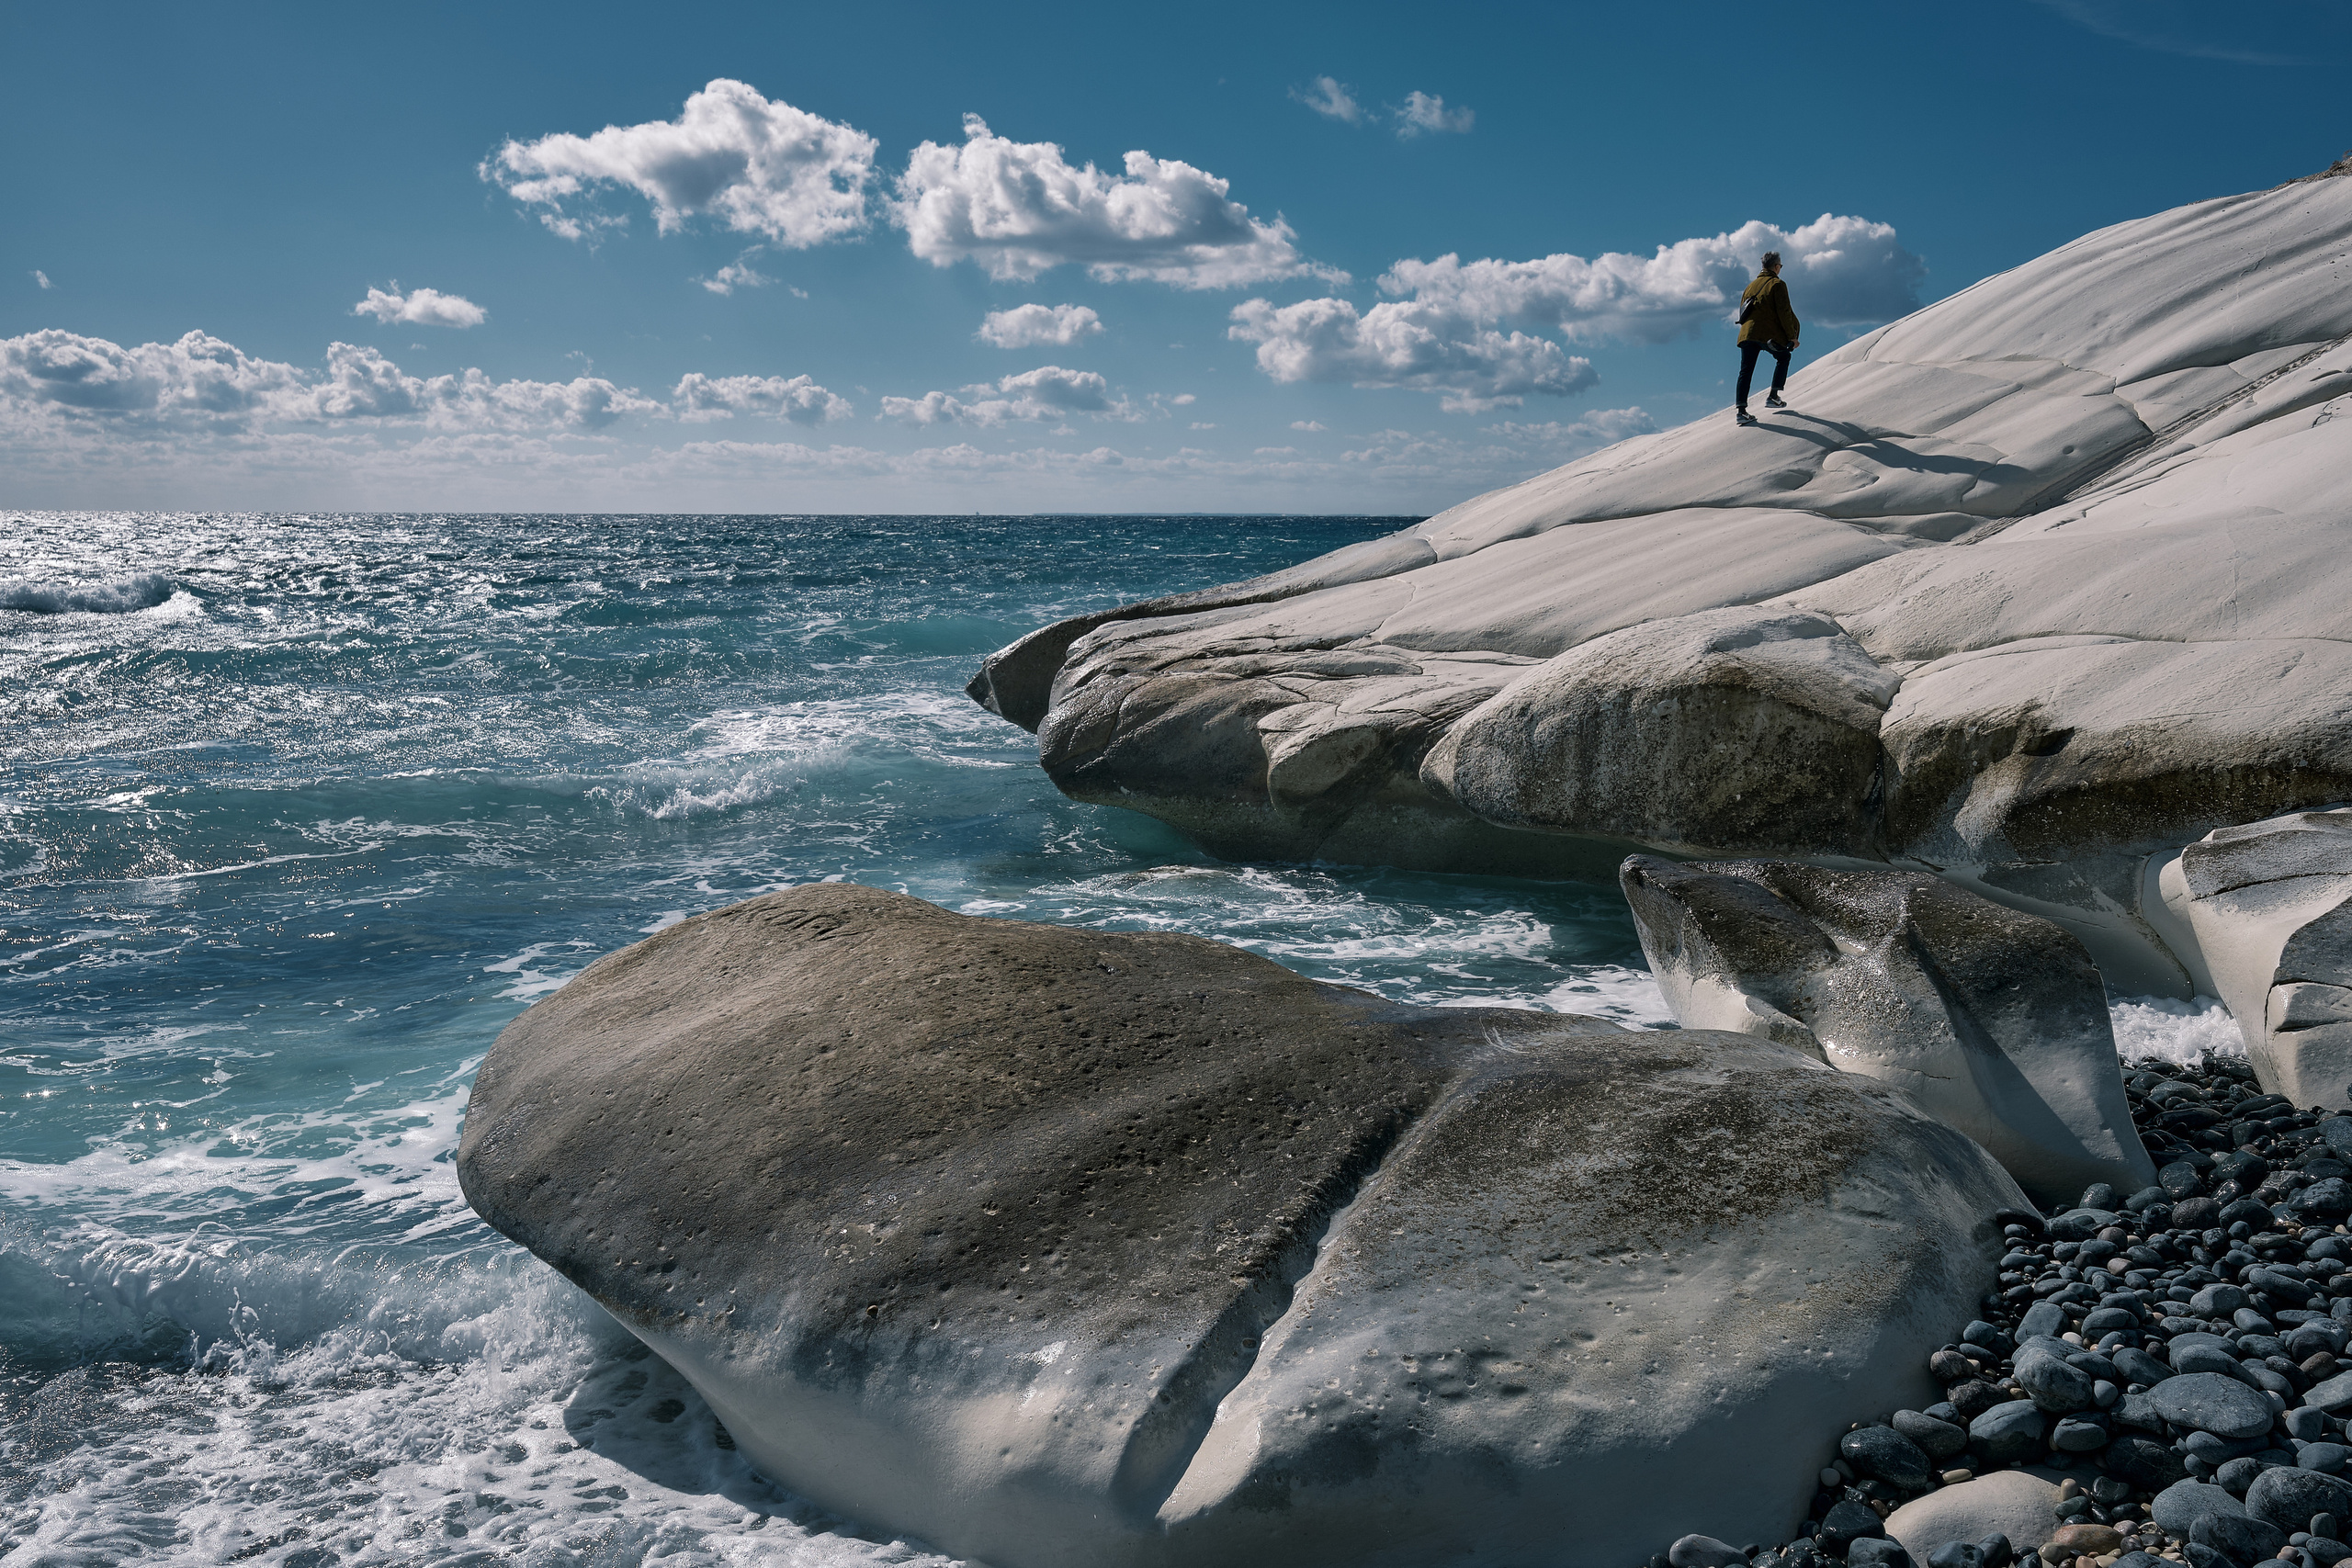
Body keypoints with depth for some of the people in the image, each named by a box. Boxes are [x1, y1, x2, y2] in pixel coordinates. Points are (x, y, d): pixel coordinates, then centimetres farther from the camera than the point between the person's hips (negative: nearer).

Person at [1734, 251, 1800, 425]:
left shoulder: (1750, 286, 20)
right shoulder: (1777, 284, -1)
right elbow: (1784, 313, -8)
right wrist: (1792, 336, -4)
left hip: (1747, 333, 5)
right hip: (1770, 335, -5)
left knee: (1746, 371, 2)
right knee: (1783, 358, 20)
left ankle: (1742, 410, -11)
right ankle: (1773, 396, 12)